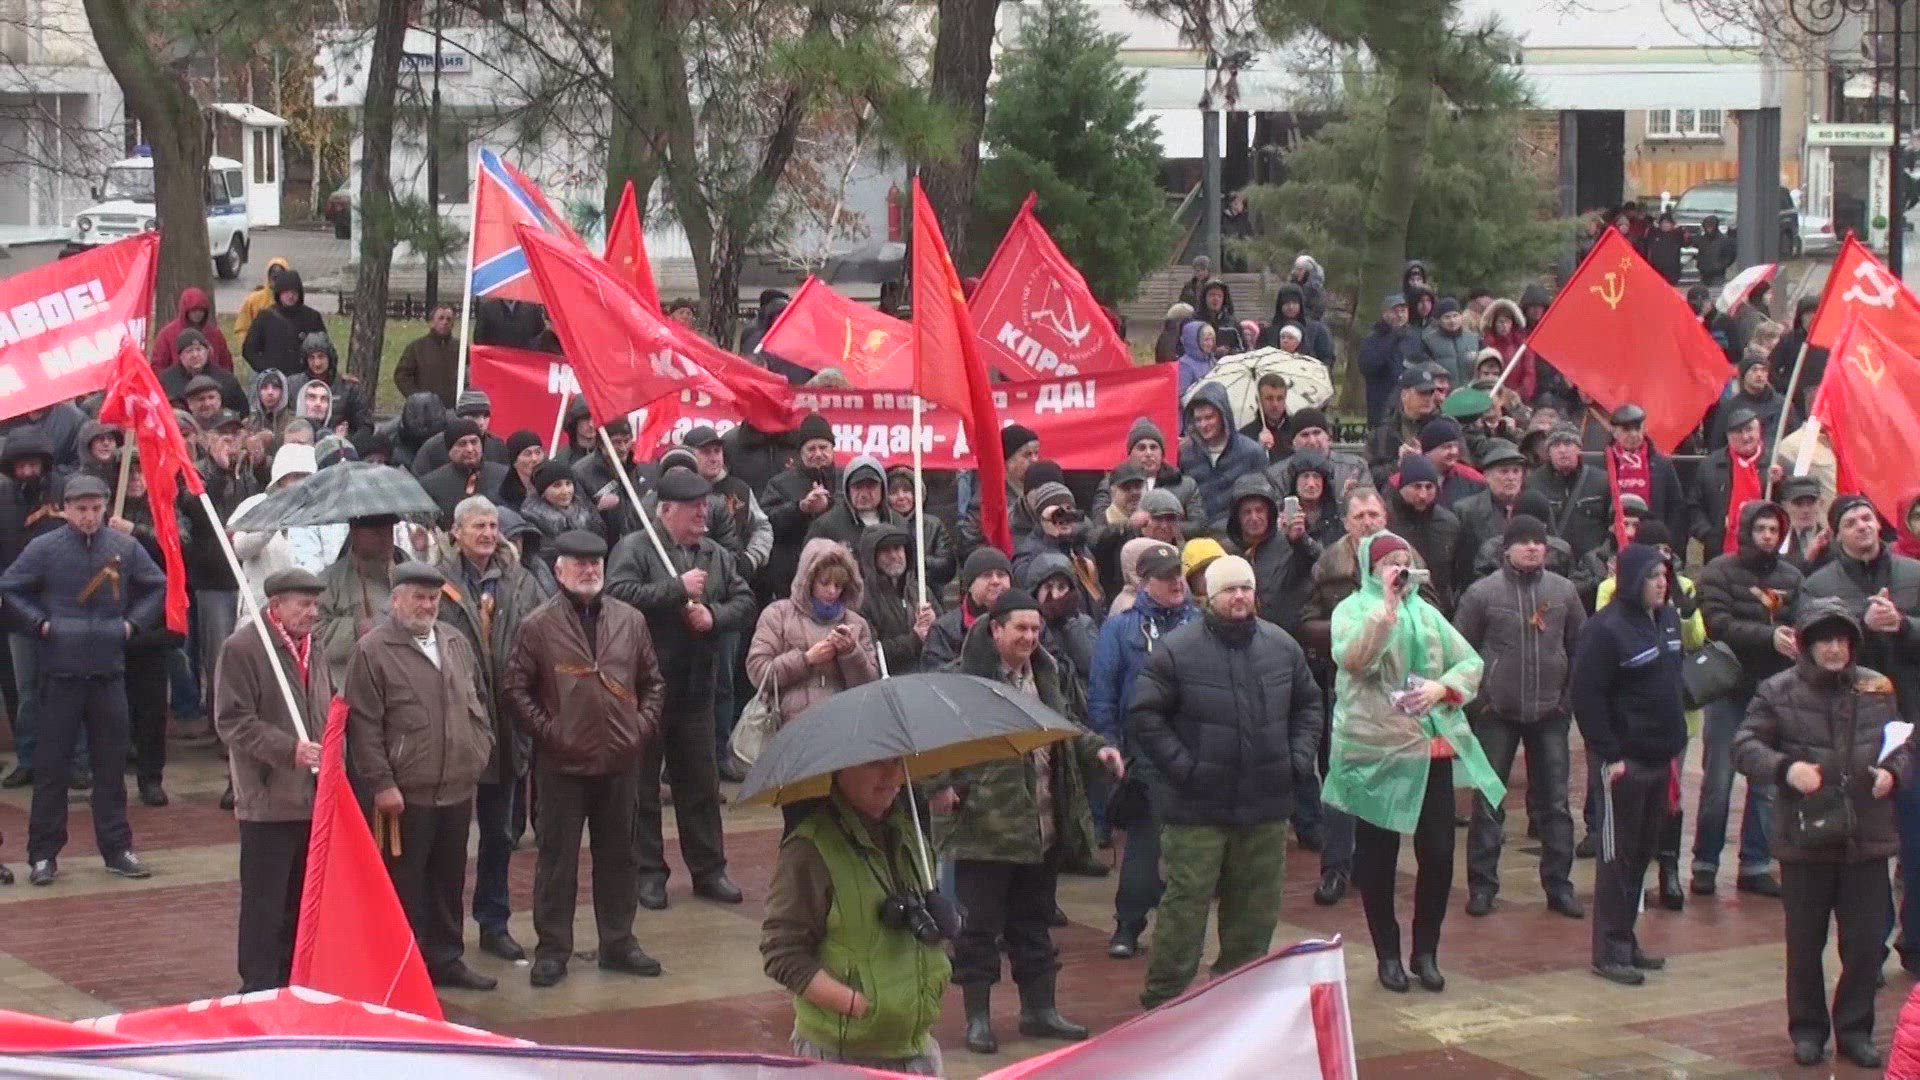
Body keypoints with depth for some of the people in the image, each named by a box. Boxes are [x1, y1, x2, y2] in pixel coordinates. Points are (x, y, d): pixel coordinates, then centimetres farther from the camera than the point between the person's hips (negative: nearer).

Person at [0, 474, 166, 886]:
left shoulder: (124, 547, 3)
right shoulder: (44, 548, -5)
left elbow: (158, 585, 16)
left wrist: (133, 622, 6)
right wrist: (39, 624, -6)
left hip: (109, 670, 3)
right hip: (59, 671, -3)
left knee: (112, 763, 8)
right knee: (51, 764, 2)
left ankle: (117, 849, 17)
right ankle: (43, 854, 8)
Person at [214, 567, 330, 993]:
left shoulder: (311, 648, 16)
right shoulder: (242, 648, -9)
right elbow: (232, 721, -14)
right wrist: (289, 749, -21)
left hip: (313, 798, 7)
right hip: (269, 798, -7)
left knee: (302, 900, 13)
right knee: (265, 903, -2)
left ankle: (292, 982, 22)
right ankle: (258, 990, 4)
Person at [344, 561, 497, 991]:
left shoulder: (455, 642, 13)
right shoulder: (373, 650, -8)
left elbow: (477, 702, 23)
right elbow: (363, 726, -11)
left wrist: (482, 747, 13)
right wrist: (381, 783, -14)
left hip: (458, 789, 6)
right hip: (406, 794, -6)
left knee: (449, 879, 14)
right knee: (406, 884, 1)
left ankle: (446, 960, 25)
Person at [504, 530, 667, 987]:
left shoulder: (630, 620, 7)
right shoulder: (537, 625, -4)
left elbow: (652, 682, 15)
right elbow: (514, 689, -3)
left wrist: (644, 726, 3)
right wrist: (546, 732, -9)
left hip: (620, 761, 4)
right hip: (562, 764, -3)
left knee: (618, 854, 12)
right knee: (557, 858, 3)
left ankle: (618, 943, 23)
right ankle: (552, 949, 11)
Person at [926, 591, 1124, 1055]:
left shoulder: (1043, 673, 13)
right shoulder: (963, 677, -12)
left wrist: (1095, 748, 11)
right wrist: (940, 785, -25)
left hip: (1041, 825, 7)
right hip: (983, 824, -7)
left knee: (1034, 920, 17)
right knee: (980, 923, 1)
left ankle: (1039, 1009, 27)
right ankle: (977, 1018, 11)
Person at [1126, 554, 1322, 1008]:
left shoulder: (1282, 646, 7)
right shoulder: (1177, 650, -7)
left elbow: (1308, 704, 19)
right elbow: (1144, 716, -5)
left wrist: (1299, 758, 7)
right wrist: (1182, 766, -11)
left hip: (1266, 805, 5)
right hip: (1199, 808, -5)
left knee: (1257, 904, 12)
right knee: (1185, 901, -4)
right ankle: (1163, 996, 5)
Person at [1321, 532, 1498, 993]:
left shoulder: (1425, 612, 14)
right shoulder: (1352, 609, -1)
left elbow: (1471, 661, 11)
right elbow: (1353, 659, -21)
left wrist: (1442, 685, -8)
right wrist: (1386, 605, -22)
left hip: (1433, 748, 4)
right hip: (1376, 752, -4)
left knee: (1438, 853, 2)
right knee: (1377, 856, 5)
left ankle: (1426, 952, 17)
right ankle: (1388, 955, 18)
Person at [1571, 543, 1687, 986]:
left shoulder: (1668, 618, 9)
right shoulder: (1606, 629, -15)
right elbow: (1586, 696, -17)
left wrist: (1675, 742, 13)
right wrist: (1609, 754, -18)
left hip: (1660, 756, 8)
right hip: (1625, 761, -8)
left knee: (1643, 853, 13)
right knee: (1617, 855, -2)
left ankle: (1626, 941, 23)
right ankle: (1610, 951, 5)